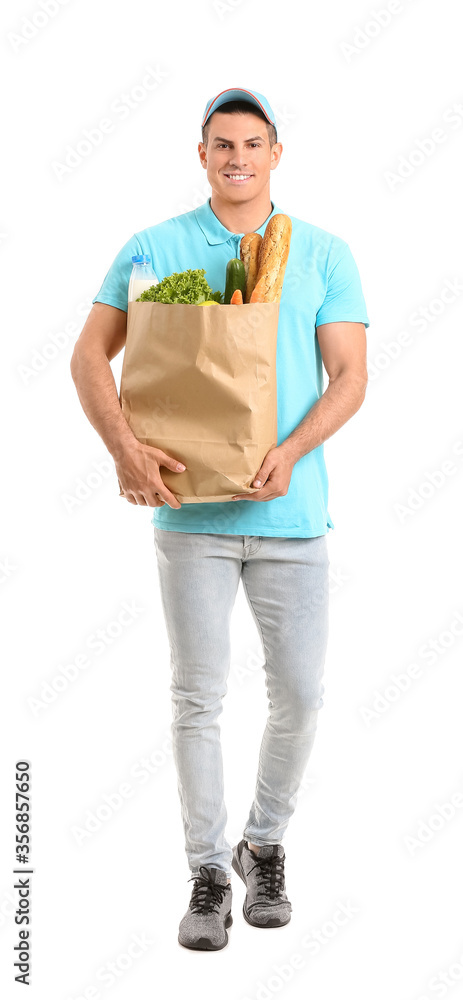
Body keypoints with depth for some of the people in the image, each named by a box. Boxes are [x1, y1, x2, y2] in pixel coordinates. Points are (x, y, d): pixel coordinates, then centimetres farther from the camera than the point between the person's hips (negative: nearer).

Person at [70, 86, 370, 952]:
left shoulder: (324, 254, 5)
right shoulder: (154, 248, 4)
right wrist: (124, 446, -14)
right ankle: (207, 872, 19)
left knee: (299, 693, 5)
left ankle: (264, 848, 29)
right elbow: (90, 355, 2)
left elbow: (350, 376, 0)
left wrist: (291, 450, -17)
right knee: (198, 696, 4)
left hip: (291, 511, 1)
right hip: (189, 510, -1)